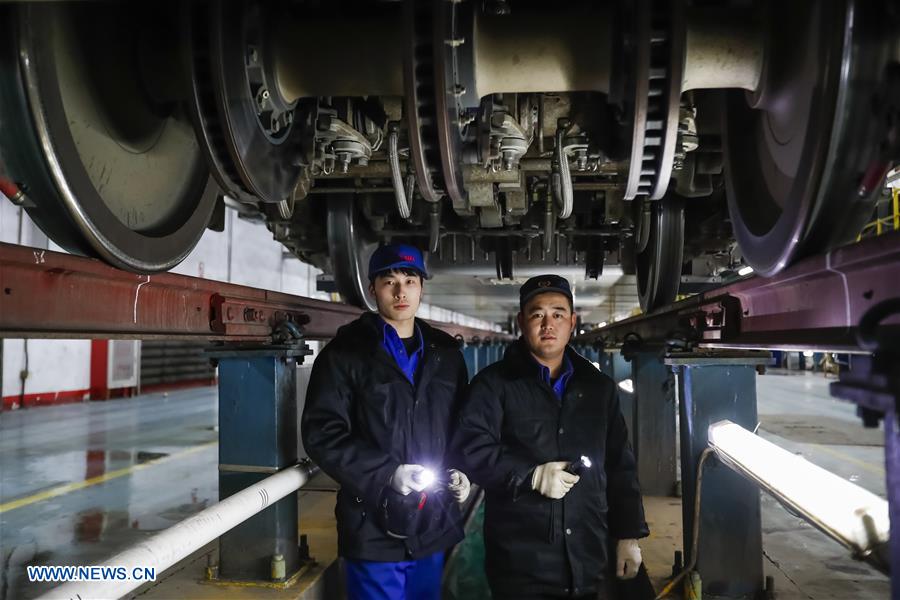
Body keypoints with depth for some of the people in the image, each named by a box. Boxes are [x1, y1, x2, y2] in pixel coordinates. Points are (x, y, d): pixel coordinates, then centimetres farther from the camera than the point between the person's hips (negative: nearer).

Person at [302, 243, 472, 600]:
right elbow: (322, 433, -11)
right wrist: (386, 473, -19)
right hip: (375, 528, -4)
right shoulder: (344, 353, -6)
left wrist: (461, 470, 1)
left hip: (434, 526, 5)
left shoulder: (446, 353, 9)